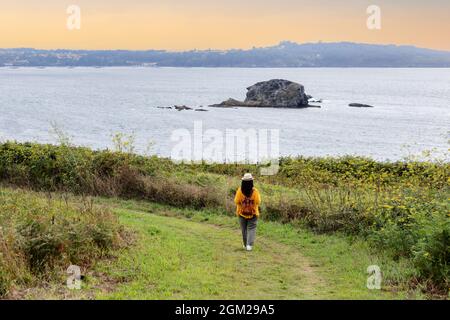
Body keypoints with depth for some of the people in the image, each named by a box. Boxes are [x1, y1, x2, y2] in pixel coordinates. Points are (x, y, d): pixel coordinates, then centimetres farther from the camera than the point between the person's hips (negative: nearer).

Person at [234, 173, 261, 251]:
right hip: (253, 214, -1)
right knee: (251, 229, 7)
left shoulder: (240, 191, -20)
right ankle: (249, 245, -9)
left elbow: (236, 202, -11)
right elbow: (258, 202, -13)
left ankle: (246, 245, 25)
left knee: (244, 230, 16)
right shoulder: (255, 191, -21)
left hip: (242, 213, 1)